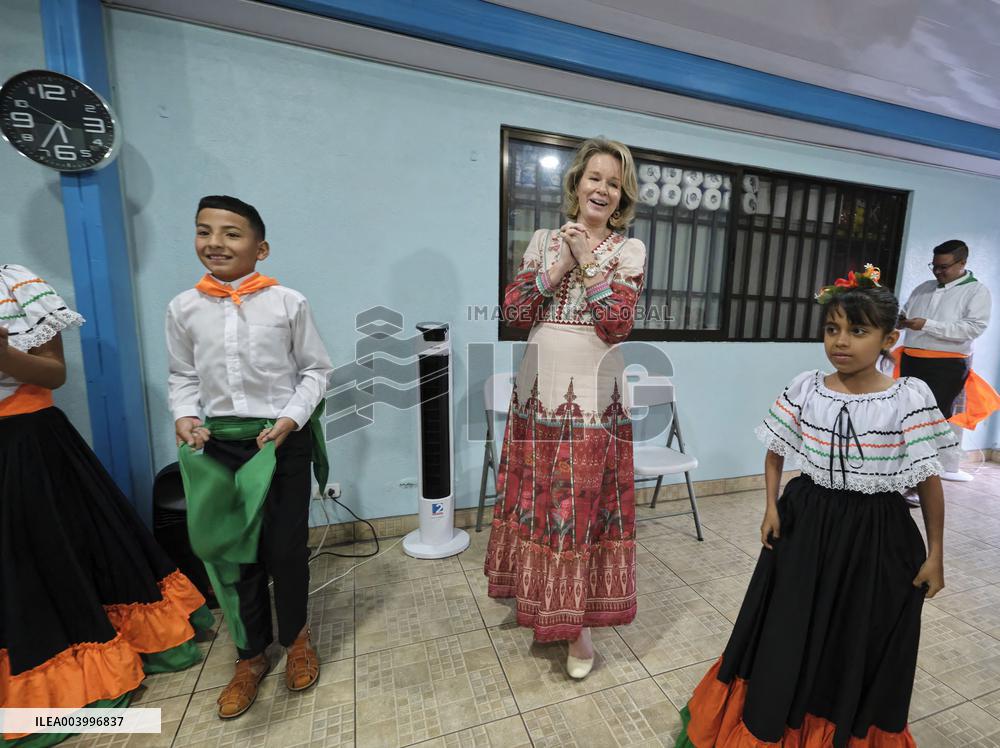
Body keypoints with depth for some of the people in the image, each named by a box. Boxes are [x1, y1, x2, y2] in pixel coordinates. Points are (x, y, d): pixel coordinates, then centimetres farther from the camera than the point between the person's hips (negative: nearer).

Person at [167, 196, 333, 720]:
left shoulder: (288, 303, -7)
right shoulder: (183, 308, 2)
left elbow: (315, 370, -2)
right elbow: (183, 376, 12)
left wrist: (292, 417, -15)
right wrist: (184, 415, -6)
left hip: (284, 440, -3)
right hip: (218, 444, 3)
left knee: (286, 547, 7)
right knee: (232, 551, 13)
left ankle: (295, 637, 37)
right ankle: (251, 655, 37)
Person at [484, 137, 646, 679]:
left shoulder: (629, 250, 3)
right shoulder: (544, 241, 9)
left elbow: (617, 325, -11)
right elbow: (513, 313, -2)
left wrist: (587, 262, -11)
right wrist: (560, 265, -9)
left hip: (592, 396, -2)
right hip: (539, 390, 3)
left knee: (584, 502, 4)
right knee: (537, 498, 13)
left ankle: (578, 621, 25)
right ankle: (541, 601, 37)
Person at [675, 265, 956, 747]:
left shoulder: (909, 400, -13)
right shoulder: (804, 389, -7)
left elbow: (929, 481, -6)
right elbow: (775, 452, 5)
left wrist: (935, 553, -2)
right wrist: (772, 507, -2)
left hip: (876, 536, -1)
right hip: (806, 523, 2)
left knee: (861, 647, 18)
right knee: (789, 636, 16)